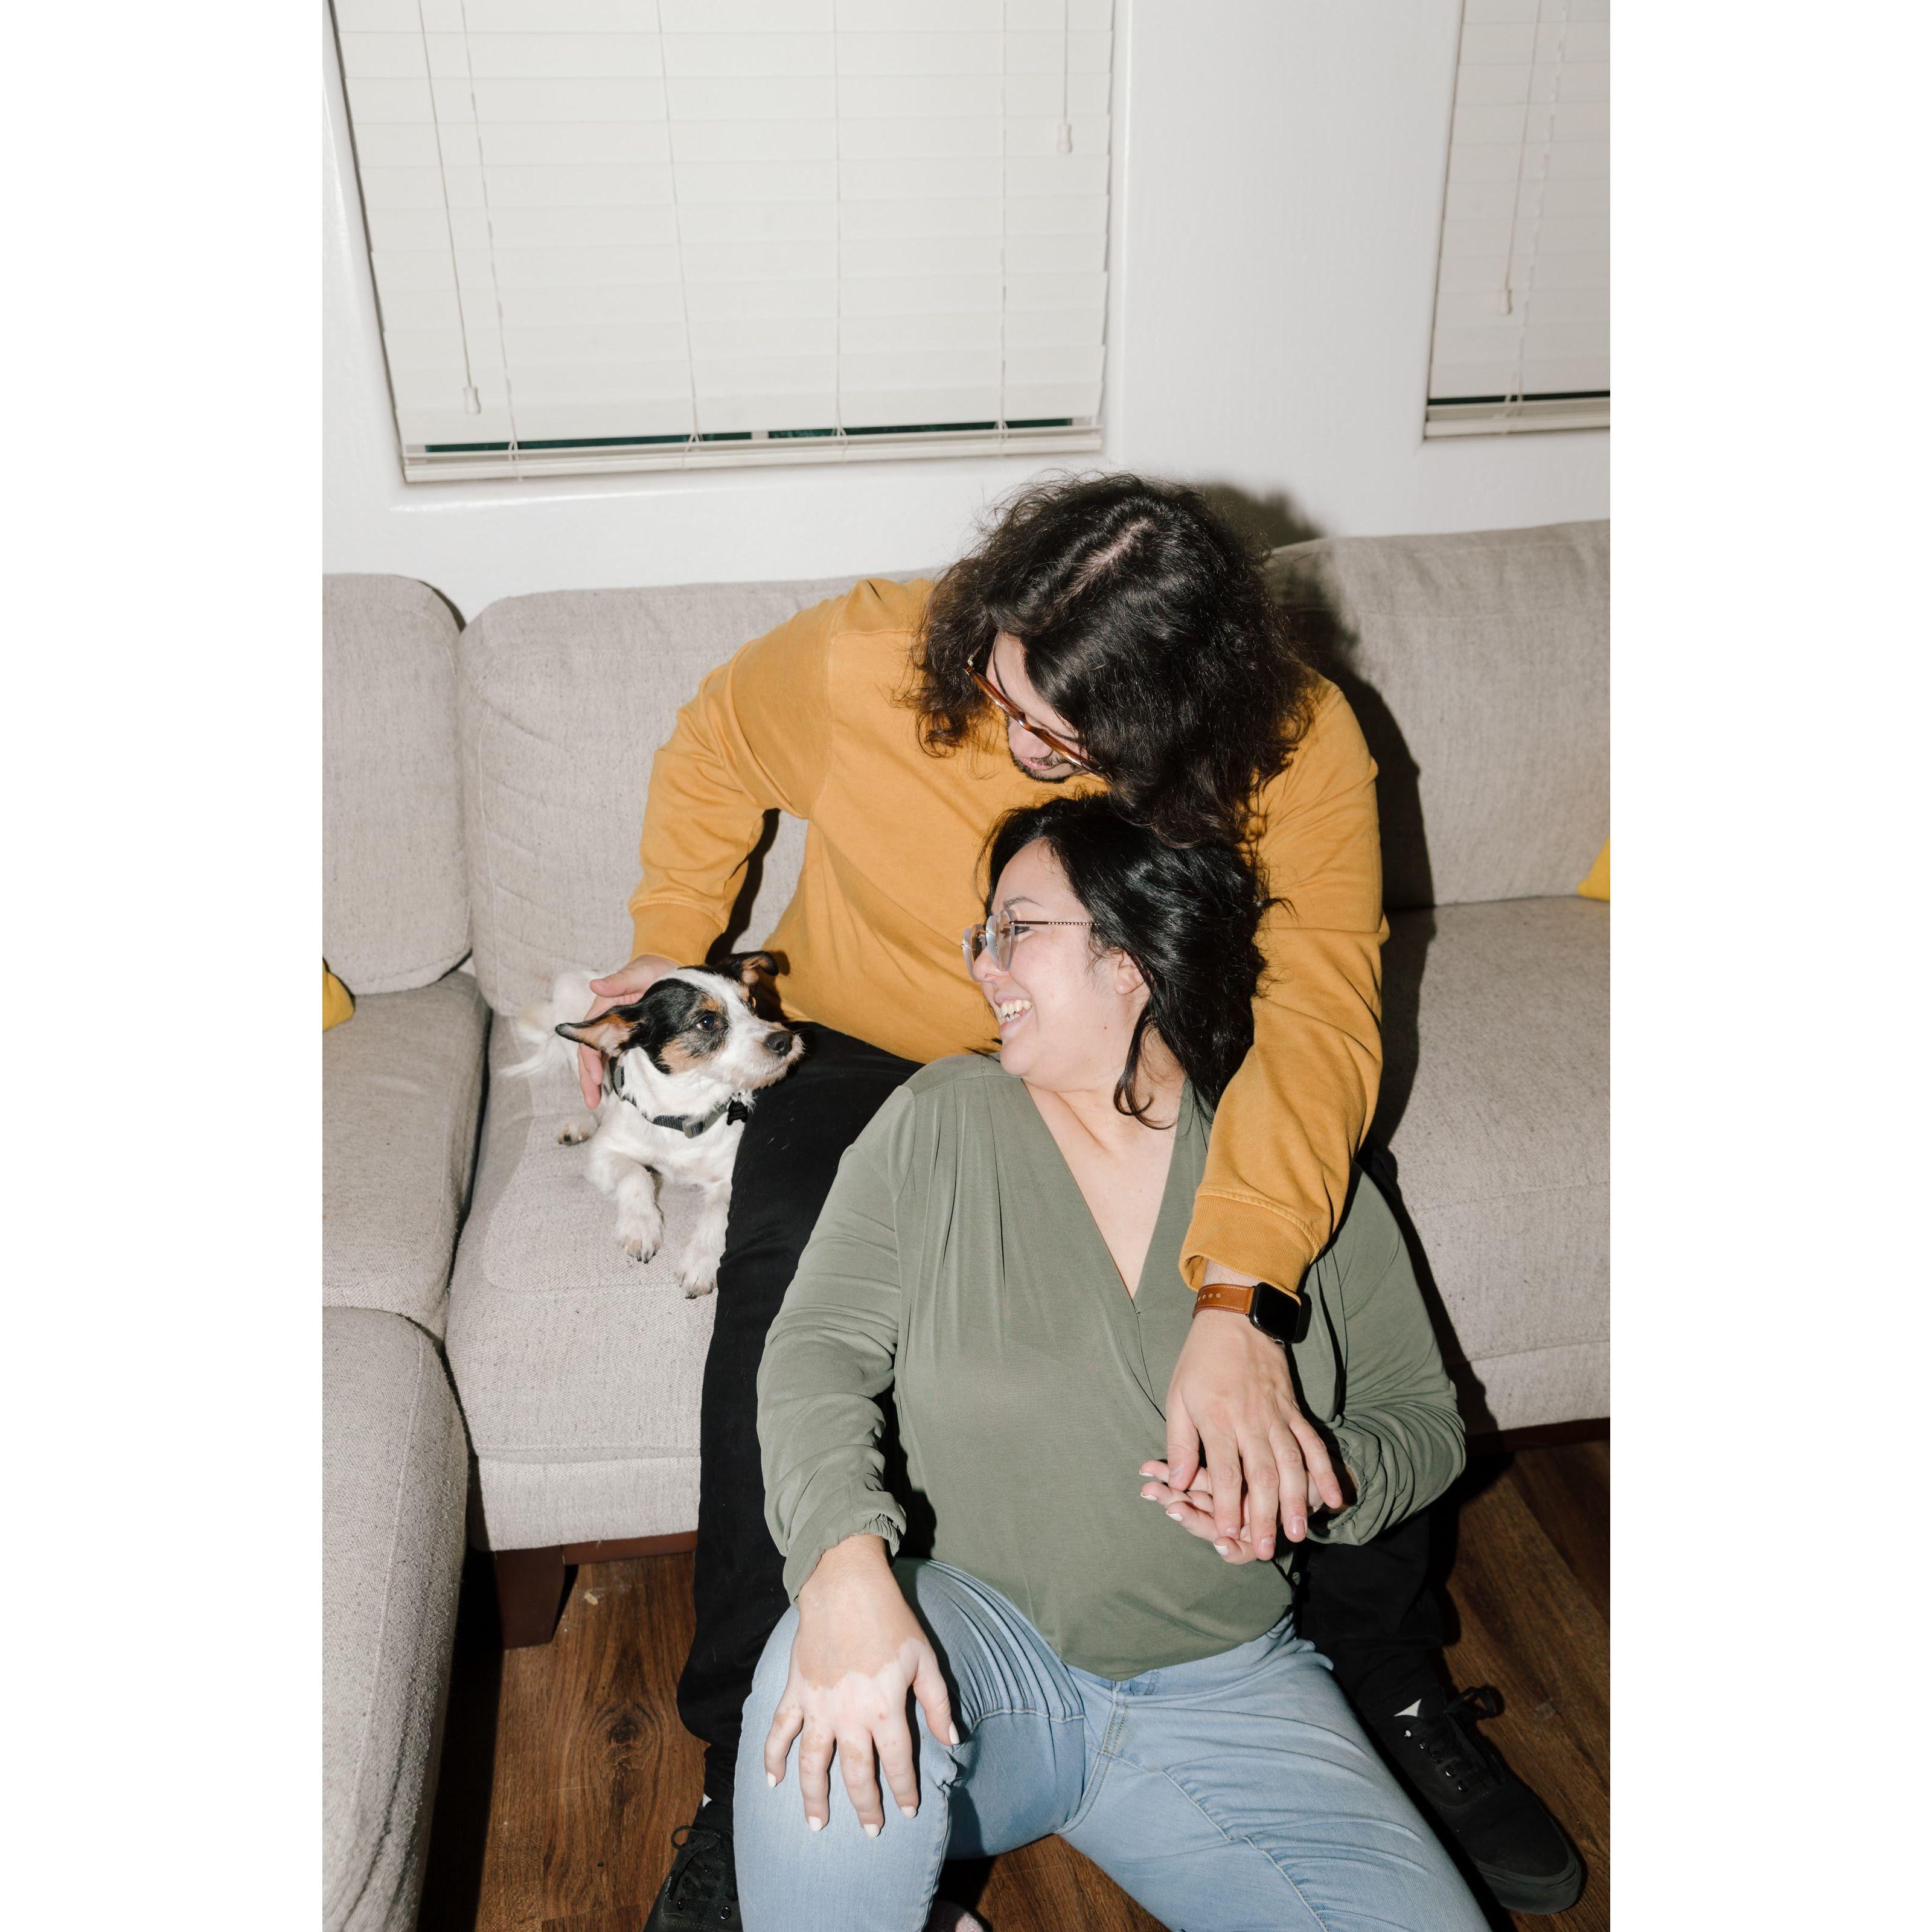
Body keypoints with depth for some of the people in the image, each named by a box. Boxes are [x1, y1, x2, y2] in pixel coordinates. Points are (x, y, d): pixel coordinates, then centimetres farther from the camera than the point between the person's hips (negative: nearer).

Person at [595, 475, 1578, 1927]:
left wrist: (1237, 1299, -50)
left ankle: (1393, 1678, 6)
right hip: (877, 1057, 0)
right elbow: (714, 746, 2)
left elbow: (1314, 1017, -36)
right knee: (787, 1277, -30)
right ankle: (751, 1761, -10)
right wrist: (671, 941, -4)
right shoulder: (866, 661, -21)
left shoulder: (1302, 746, -24)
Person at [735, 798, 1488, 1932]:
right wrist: (846, 1563, -29)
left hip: (1227, 1687, 2)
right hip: (974, 1637, -2)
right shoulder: (938, 1124, -1)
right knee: (831, 1707, -34)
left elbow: (1424, 1417, 8)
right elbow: (819, 1353, -10)